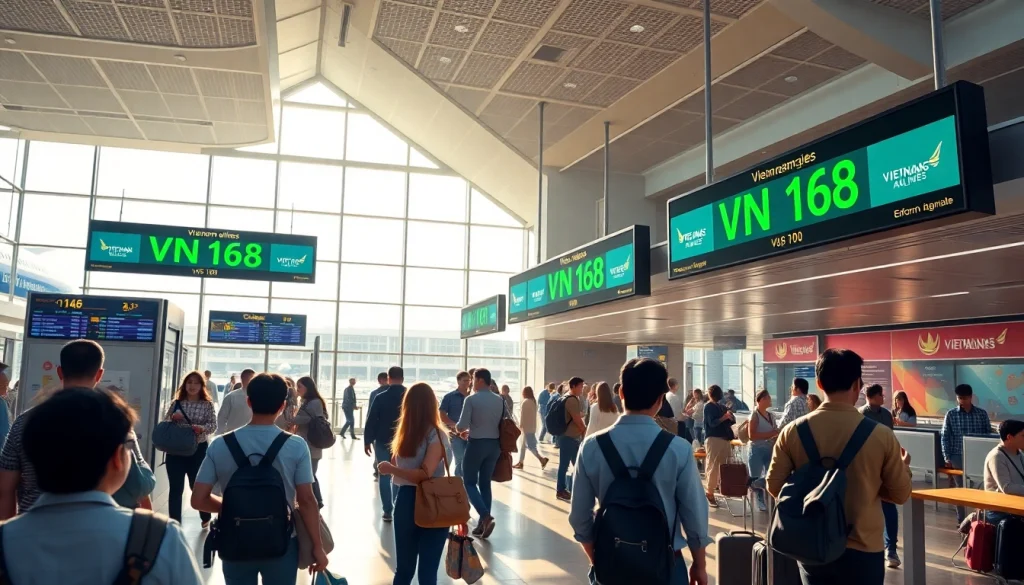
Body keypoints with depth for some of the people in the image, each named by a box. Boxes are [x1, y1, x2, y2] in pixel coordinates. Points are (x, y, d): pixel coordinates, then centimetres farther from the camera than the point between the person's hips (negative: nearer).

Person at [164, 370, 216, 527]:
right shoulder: (176, 403, 5)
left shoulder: (207, 405, -2)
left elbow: (213, 426, -7)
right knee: (175, 488, 2)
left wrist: (202, 428, -27)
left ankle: (205, 517, 34)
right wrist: (172, 418, -12)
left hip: (198, 450, -2)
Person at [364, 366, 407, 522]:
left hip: (383, 442, -2)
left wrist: (367, 441, 1)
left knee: (385, 477, 6)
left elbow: (371, 421, -7)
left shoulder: (380, 397, -8)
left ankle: (388, 511, 5)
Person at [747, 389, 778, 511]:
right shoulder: (754, 416, -8)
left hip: (770, 450, 6)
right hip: (757, 451, -6)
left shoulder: (771, 416, 12)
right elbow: (752, 436, -19)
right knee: (755, 478, -1)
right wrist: (771, 434, -20)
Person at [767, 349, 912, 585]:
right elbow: (900, 494, -1)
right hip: (862, 550, -2)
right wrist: (903, 468, 20)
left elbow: (775, 486, -2)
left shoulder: (793, 431, -9)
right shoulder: (881, 434, -12)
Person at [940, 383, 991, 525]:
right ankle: (961, 520, 14)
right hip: (958, 457, -1)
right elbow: (944, 437, 1)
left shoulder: (982, 414, 3)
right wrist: (947, 458, -5)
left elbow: (989, 435, 8)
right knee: (960, 488, 5)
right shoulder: (951, 415, 0)